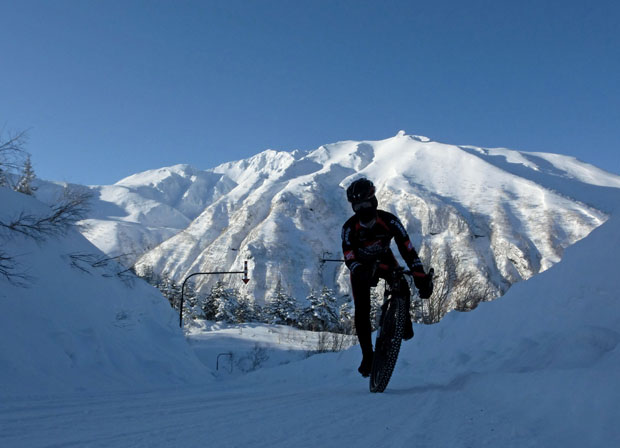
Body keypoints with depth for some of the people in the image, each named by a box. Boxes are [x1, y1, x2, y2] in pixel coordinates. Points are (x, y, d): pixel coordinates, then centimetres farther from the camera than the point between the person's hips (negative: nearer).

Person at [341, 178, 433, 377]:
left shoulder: (389, 220, -30)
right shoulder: (350, 227, -29)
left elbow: (407, 248, -32)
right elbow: (349, 257, -33)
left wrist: (421, 277, -39)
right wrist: (361, 272, -55)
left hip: (384, 260, 0)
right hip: (361, 266, 0)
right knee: (362, 310, -9)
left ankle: (404, 322, 3)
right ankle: (367, 355, 3)